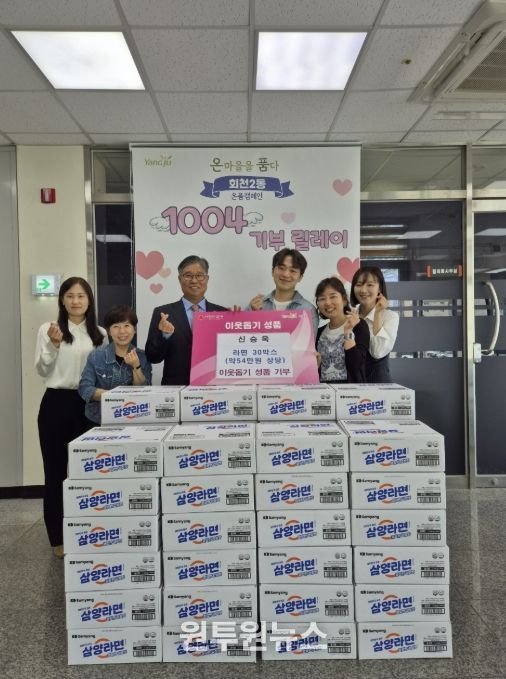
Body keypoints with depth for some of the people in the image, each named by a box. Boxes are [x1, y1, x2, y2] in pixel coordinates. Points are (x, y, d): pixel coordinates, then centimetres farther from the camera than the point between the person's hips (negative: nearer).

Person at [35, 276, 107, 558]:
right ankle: (58, 538, 19)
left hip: (87, 405, 2)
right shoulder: (48, 329, -1)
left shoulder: (99, 333, 7)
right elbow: (42, 371, -4)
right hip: (56, 403, -2)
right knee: (56, 470, 6)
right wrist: (54, 345, -17)